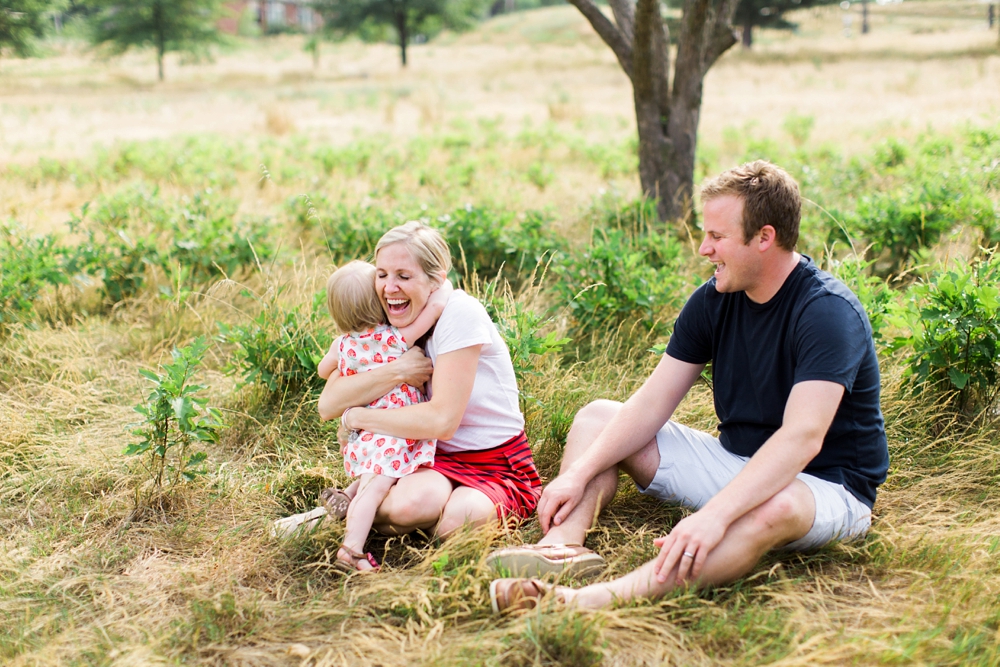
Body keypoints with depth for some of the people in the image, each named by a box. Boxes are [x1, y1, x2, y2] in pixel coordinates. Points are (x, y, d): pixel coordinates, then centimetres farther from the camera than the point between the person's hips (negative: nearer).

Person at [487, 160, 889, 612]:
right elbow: (655, 401, -1)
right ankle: (564, 544, -26)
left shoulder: (828, 312, -23)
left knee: (776, 508, -43)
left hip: (827, 486, -8)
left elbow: (802, 437, -34)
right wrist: (579, 473, -13)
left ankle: (596, 600, -56)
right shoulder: (714, 300, -1)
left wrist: (715, 515, -45)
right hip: (735, 463, 8)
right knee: (596, 418, 3)